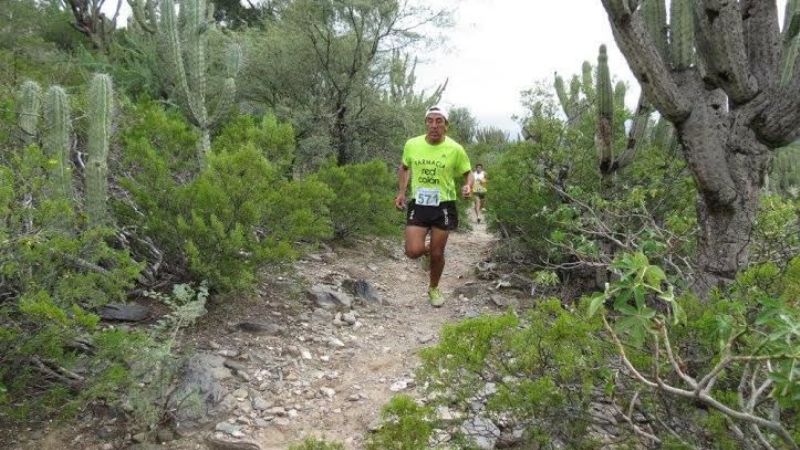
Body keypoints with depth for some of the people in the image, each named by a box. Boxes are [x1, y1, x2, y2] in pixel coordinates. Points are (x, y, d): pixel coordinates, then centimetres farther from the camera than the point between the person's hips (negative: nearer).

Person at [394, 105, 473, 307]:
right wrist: (401, 192, 5)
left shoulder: (455, 149, -9)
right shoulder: (412, 144, -4)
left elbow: (468, 172, 5)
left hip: (443, 206, -1)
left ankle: (433, 289, 34)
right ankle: (426, 250, 27)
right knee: (413, 251, -13)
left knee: (437, 254, 7)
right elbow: (404, 168, 15)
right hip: (418, 204, 1)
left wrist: (468, 186, -17)